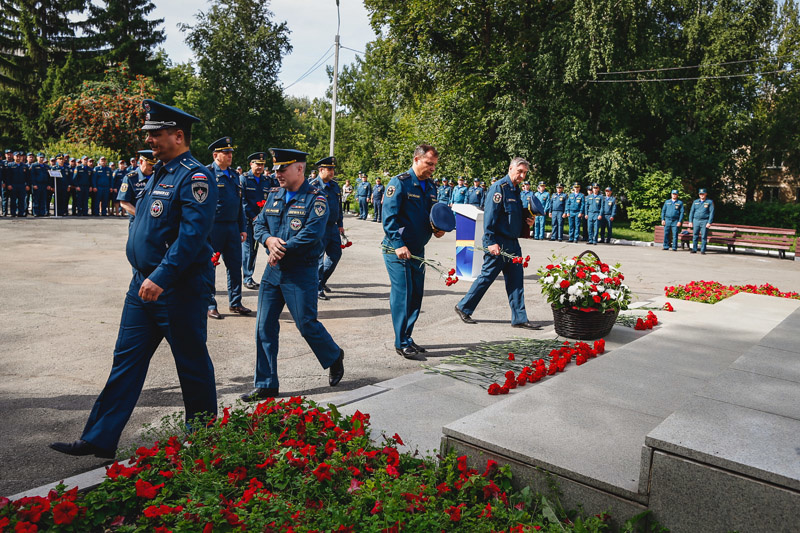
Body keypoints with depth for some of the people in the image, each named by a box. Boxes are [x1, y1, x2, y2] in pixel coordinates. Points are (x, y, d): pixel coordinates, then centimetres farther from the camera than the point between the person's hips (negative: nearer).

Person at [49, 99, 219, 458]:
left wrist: (162, 278, -29)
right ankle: (100, 439, 20)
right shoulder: (159, 173, 14)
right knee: (126, 360, 11)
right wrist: (145, 278, 19)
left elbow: (192, 234, -25)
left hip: (179, 289, -9)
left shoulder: (194, 177, -15)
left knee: (192, 364, 6)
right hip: (144, 284, 9)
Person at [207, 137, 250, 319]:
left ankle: (235, 303, 20)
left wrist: (242, 228, 16)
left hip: (232, 226, 6)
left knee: (235, 265, 9)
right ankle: (209, 305, 12)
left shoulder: (234, 175, 14)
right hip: (213, 227, -6)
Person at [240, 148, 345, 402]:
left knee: (306, 323, -1)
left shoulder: (316, 199, -9)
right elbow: (259, 224, 11)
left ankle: (334, 357, 30)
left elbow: (311, 234, -20)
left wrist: (281, 252, -16)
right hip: (273, 270, 6)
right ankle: (266, 385, 16)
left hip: (301, 273, -6)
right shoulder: (274, 195, 11)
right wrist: (269, 240, -11)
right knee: (264, 326, 5)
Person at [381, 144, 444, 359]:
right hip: (397, 250, -7)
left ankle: (407, 337, 23)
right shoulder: (399, 183, -11)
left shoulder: (430, 187, 12)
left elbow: (433, 216, 23)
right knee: (402, 295, -6)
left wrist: (437, 230, 2)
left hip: (417, 250, 8)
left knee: (416, 295, 10)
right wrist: (398, 244, -24)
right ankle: (402, 343, 3)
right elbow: (389, 216, -17)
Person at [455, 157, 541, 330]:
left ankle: (519, 318, 12)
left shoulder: (516, 189, 15)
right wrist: (491, 242, -22)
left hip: (512, 243, 8)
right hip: (498, 243, -8)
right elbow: (490, 216, -18)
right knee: (487, 276, 0)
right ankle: (464, 308, 16)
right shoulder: (499, 187, -12)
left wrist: (526, 220, 5)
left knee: (516, 280, 7)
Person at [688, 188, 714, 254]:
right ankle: (694, 249, 9)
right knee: (695, 236, 3)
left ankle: (703, 250, 1)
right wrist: (690, 221, 5)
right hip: (696, 220, 3)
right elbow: (691, 212, 13)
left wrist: (709, 222, -10)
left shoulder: (710, 202, 3)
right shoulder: (695, 202, 12)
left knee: (704, 236, -3)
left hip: (705, 221, -3)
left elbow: (711, 213, -2)